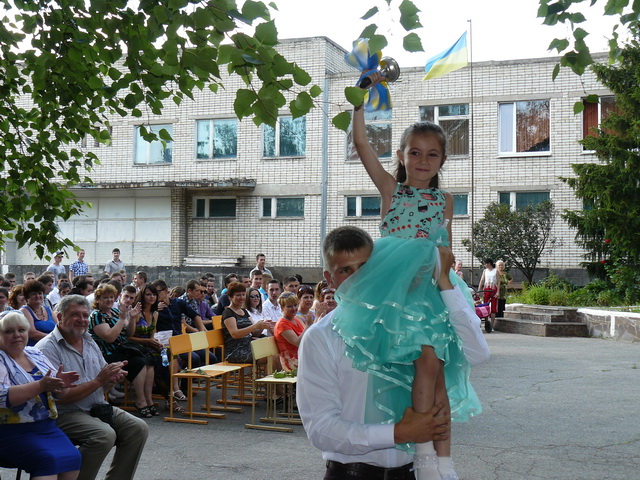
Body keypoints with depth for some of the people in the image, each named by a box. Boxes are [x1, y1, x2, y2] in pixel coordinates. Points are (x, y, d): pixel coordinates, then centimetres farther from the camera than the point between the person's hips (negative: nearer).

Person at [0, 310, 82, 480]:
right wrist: (41, 386, -27)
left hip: (48, 426, 6)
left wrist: (61, 383, -8)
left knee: (73, 458, -18)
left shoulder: (35, 354, 14)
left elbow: (59, 394, 16)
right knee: (49, 460, -29)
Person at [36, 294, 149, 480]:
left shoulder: (90, 343, 13)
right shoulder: (47, 348, -11)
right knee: (105, 434, -30)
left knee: (138, 428, -10)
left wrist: (112, 378, -6)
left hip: (98, 409, 8)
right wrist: (98, 381, -18)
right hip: (65, 414, -7)